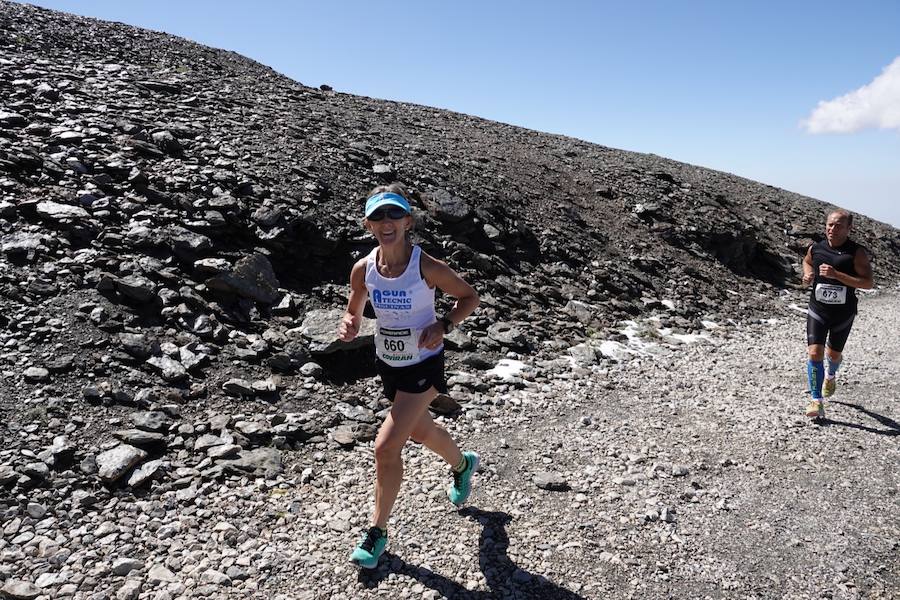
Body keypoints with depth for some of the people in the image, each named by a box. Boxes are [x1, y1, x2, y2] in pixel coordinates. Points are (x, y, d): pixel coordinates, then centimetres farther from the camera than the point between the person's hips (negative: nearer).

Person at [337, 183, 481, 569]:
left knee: (386, 445, -12)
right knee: (419, 432, 25)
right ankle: (462, 464, 58)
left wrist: (443, 325, -25)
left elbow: (470, 297, -9)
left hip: (424, 366, -5)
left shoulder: (427, 267, -23)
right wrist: (349, 327, -20)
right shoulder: (363, 269, -11)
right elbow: (354, 313, 4)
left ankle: (378, 531, 10)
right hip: (388, 364, 6)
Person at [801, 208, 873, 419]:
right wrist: (807, 274, -2)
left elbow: (868, 283, -19)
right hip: (817, 310, 1)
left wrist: (836, 275, -29)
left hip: (843, 314, -1)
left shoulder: (857, 253, -13)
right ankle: (817, 401, -7)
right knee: (815, 353, -12)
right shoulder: (815, 248, -3)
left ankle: (830, 375, 53)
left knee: (834, 353, 18)